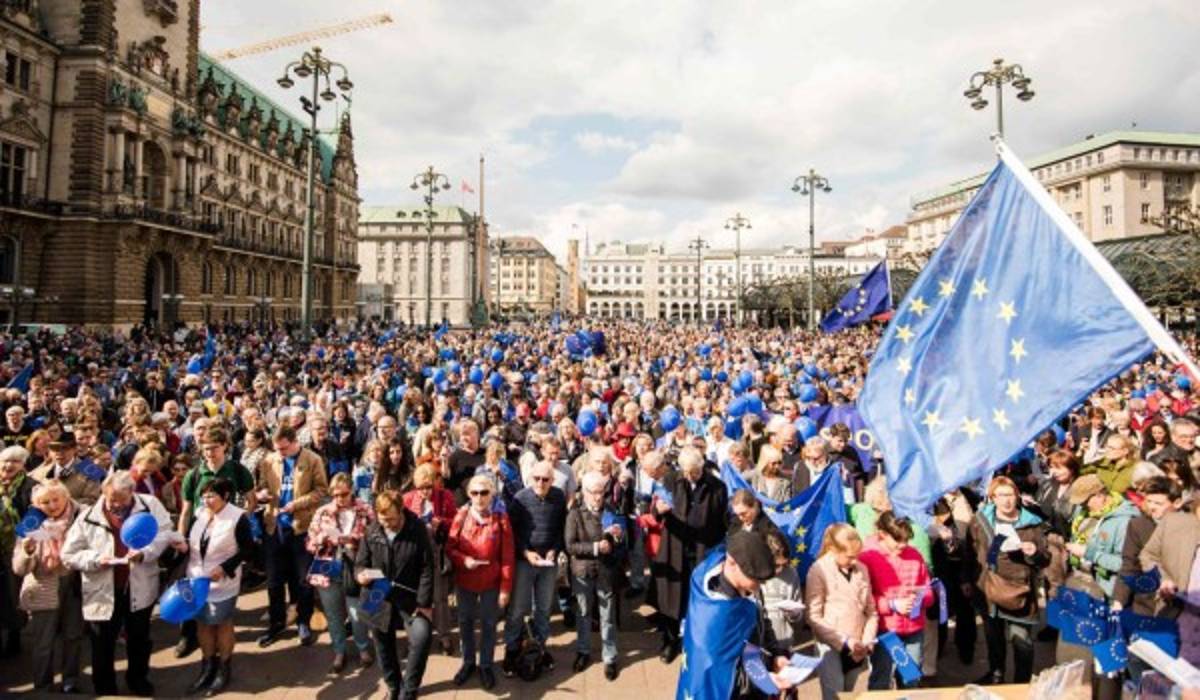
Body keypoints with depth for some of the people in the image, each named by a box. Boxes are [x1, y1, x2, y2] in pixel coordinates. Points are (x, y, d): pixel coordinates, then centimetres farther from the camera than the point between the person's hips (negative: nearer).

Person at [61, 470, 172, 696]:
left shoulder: (150, 505, -7)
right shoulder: (88, 516, -8)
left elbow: (164, 533, -8)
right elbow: (69, 554, -4)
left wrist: (145, 552, -25)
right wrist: (96, 559, -21)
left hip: (140, 589, 1)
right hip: (102, 592, -1)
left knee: (139, 639, 20)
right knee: (103, 644, 13)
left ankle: (138, 678, 42)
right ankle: (104, 688, 34)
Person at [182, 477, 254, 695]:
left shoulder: (238, 518, -17)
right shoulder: (200, 514, -2)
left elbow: (247, 549, -13)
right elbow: (193, 541, 11)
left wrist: (224, 568, -21)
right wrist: (185, 546, -11)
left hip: (223, 582, -5)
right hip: (197, 579, 5)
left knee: (223, 624, 11)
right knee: (202, 622, 14)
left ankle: (223, 669, 28)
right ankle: (207, 667, 31)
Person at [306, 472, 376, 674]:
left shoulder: (365, 511, -5)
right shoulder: (322, 512, 2)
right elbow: (310, 544, 4)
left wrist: (354, 540, -21)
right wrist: (324, 538, -16)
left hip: (355, 571, -2)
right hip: (327, 572, 2)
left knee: (358, 615, 7)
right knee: (334, 616, 14)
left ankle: (364, 648, 32)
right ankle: (339, 653, 33)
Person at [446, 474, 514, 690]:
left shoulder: (501, 518, -12)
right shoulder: (461, 516, -7)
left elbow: (507, 557, -10)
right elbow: (449, 548, -1)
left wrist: (505, 588, -11)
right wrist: (463, 560, -21)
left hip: (491, 583, -2)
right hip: (464, 581, 2)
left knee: (488, 624, 13)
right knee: (465, 622, 18)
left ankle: (486, 665, 32)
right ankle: (468, 662, 38)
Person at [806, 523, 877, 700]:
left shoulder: (861, 569, 4)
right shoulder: (819, 570, -11)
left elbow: (871, 611, 10)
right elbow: (813, 617, -11)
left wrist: (867, 642, -3)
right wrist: (844, 642, -14)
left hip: (856, 651, 5)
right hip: (831, 648, -5)